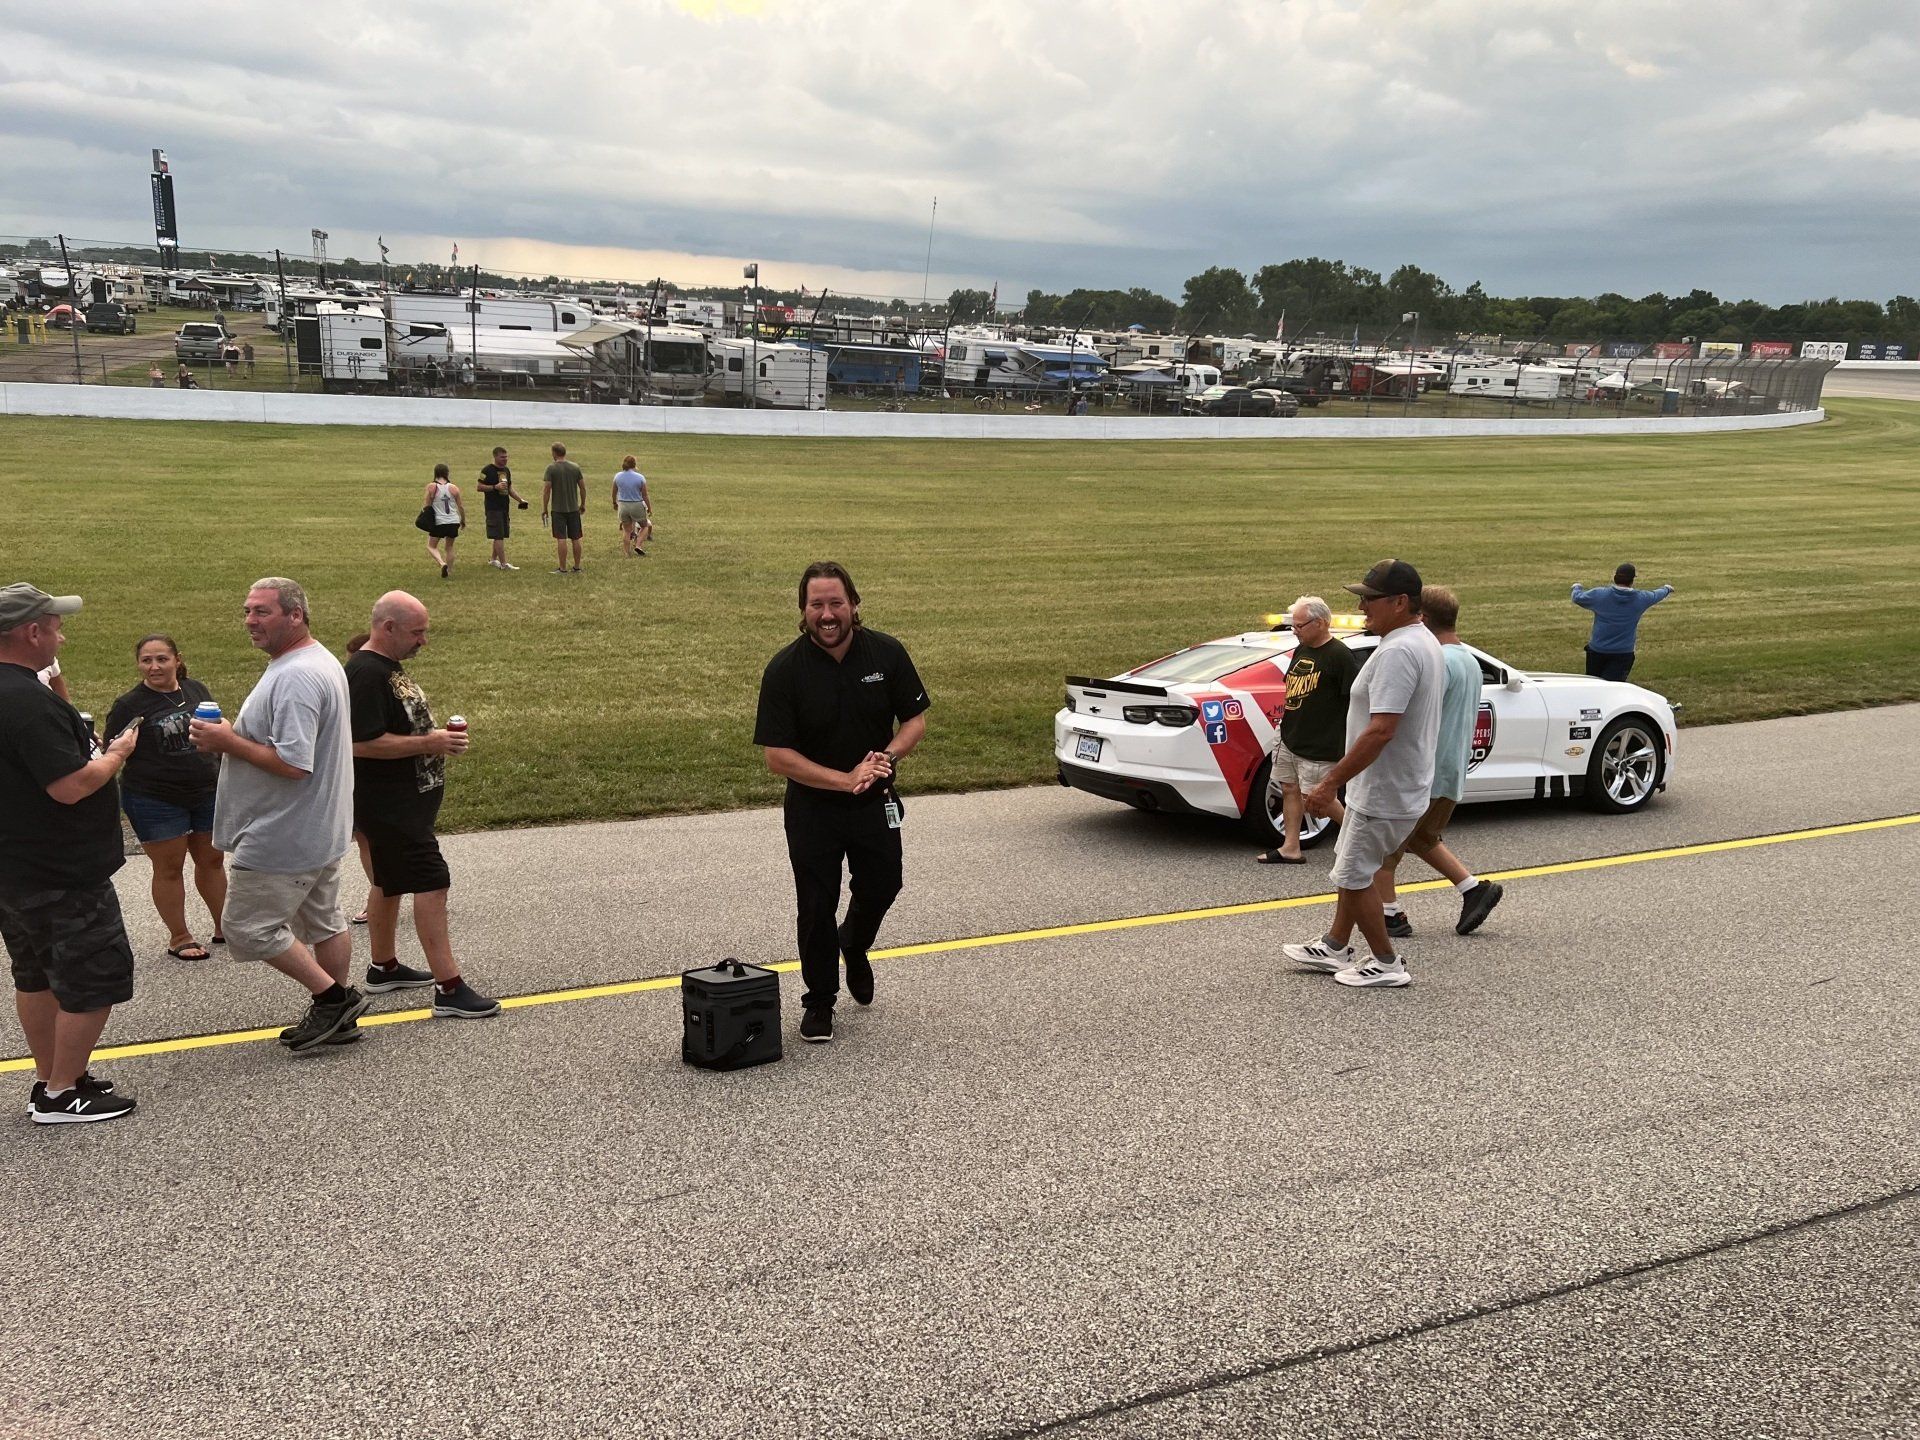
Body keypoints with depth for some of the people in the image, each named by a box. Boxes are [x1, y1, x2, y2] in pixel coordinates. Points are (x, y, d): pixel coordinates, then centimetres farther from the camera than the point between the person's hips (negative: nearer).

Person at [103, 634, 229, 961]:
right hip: (155, 801, -5)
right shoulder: (129, 705, -10)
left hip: (207, 795, 5)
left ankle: (223, 927, 30)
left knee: (212, 860, 15)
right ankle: (179, 937, 19)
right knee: (169, 867, 6)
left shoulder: (195, 690, 3)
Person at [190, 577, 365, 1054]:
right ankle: (334, 1015, 26)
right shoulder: (321, 663, 11)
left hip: (285, 837, -11)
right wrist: (234, 738, 7)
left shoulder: (295, 678, -24)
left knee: (247, 926, -1)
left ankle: (331, 997, 4)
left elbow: (293, 764, -30)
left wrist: (229, 742, -18)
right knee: (323, 921, 17)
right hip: (319, 830, 11)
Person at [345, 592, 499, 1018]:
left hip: (407, 799, 11)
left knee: (390, 881, 20)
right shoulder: (365, 674, -20)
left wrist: (439, 736, 10)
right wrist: (430, 743, -22)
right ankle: (449, 988, -12)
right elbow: (364, 743, -27)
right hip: (388, 804, -11)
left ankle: (384, 968, 34)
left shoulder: (388, 667, 14)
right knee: (431, 881, -12)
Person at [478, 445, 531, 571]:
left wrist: (520, 500, 11)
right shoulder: (487, 470, -8)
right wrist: (495, 487, -21)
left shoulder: (506, 470, 15)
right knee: (498, 536, -10)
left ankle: (493, 560, 26)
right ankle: (503, 564, -11)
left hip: (505, 507, 8)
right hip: (493, 508, -8)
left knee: (501, 535, 13)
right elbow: (479, 487, -11)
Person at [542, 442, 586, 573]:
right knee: (575, 538, 8)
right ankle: (577, 567, 14)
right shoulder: (575, 467, 3)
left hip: (558, 509, -4)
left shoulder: (551, 468, -8)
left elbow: (547, 490, -9)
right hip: (573, 508, 4)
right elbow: (582, 488, 6)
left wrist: (544, 509, -1)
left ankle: (562, 568, -2)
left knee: (561, 539, -2)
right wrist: (582, 504, 19)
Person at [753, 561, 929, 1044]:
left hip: (875, 802, 3)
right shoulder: (785, 670, -16)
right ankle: (819, 1001, 22)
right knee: (817, 905, 2)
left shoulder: (887, 654, -9)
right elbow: (777, 755, -17)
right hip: (812, 806, -2)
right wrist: (845, 779, -23)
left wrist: (885, 757, -19)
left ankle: (854, 946, 46)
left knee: (881, 886, 12)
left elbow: (915, 719, 0)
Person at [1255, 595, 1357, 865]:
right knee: (1290, 790, 10)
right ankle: (1290, 849, 16)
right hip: (1290, 738, 9)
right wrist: (1285, 717, 14)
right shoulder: (1301, 650, 11)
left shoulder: (1338, 655, -14)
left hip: (1320, 745, -9)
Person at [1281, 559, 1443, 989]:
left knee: (1354, 876, 3)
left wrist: (1331, 782, -29)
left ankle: (1386, 964, 15)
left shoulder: (1397, 652, -26)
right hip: (1402, 784, 11)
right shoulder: (1425, 642, 9)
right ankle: (1335, 948, 34)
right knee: (1351, 868, 22)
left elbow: (1381, 730, -32)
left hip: (1384, 793, -11)